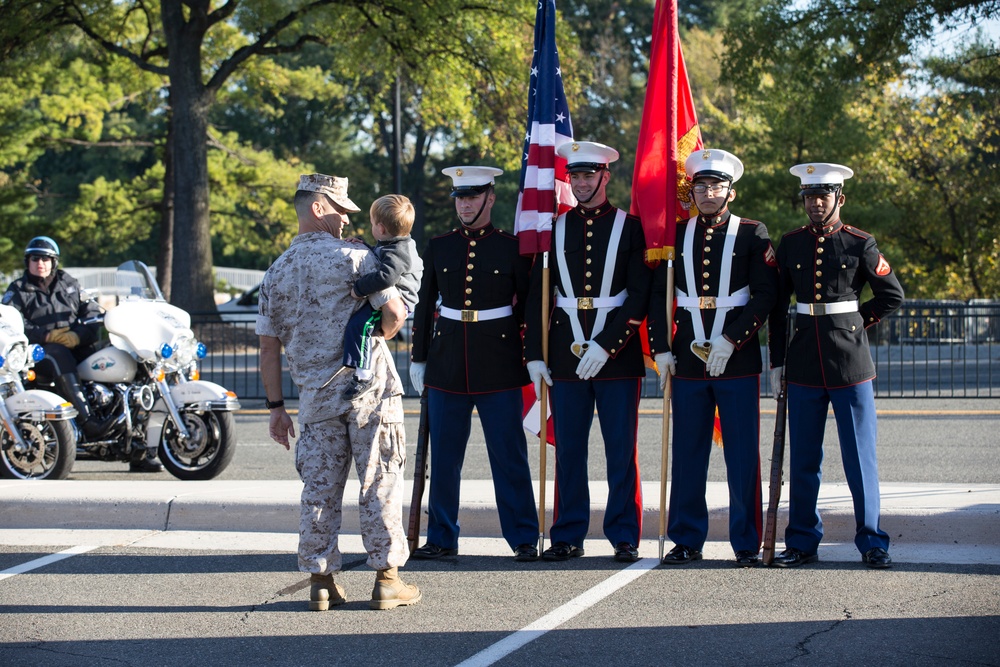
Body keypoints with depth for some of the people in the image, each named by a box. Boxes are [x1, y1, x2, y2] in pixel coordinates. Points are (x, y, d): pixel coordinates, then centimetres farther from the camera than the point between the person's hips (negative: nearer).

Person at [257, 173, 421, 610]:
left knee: (319, 489, 8)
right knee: (380, 484, 2)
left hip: (316, 395, 5)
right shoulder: (354, 257, -7)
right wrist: (372, 342, 8)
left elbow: (269, 347, 9)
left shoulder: (277, 272, 9)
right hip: (369, 389, -4)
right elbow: (395, 313, -13)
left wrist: (276, 406, 13)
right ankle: (386, 579, 4)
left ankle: (321, 581, 8)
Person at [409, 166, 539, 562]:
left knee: (509, 455, -2)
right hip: (447, 363, 3)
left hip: (499, 364, -3)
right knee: (444, 456, 5)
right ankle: (442, 538, 14)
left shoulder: (511, 248, 1)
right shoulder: (439, 248, 8)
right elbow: (424, 305, 12)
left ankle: (524, 539, 4)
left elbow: (527, 306, 4)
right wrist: (418, 359, 10)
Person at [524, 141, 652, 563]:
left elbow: (640, 297, -6)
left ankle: (624, 536, 8)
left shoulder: (629, 227, 1)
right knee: (568, 450, 5)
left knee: (622, 450, 1)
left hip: (617, 354, -2)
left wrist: (605, 346, -14)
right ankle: (569, 536, 11)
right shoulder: (555, 229, 9)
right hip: (566, 354, 3)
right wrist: (535, 355, 2)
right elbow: (537, 296, 9)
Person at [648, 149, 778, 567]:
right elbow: (657, 294, 10)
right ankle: (687, 541, 13)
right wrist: (661, 349, 0)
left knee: (742, 455, -1)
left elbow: (766, 295, -5)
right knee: (687, 454, 5)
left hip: (737, 359, -2)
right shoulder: (676, 235, 10)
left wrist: (731, 340, -14)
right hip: (687, 360, 3)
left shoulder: (752, 235, 2)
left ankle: (746, 543, 6)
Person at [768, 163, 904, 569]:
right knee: (803, 459, 5)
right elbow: (777, 307, 12)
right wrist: (777, 360, 8)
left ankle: (871, 542, 7)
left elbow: (892, 295, 6)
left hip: (850, 360, -2)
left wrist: (856, 321, 3)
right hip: (804, 363, 2)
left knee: (860, 456, 0)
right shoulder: (790, 245, 7)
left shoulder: (860, 244, -1)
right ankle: (802, 543, 13)